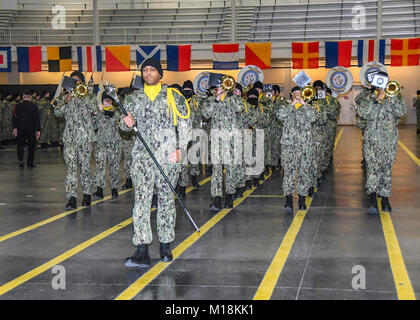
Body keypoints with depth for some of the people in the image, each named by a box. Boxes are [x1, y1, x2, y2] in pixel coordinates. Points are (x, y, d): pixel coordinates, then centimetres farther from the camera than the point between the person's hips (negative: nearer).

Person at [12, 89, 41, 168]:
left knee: (20, 145, 12)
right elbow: (37, 119, -7)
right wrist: (38, 130, -5)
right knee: (31, 145, 9)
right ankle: (30, 163, 9)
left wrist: (15, 128, 16)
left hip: (21, 129, 2)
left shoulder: (17, 106, 0)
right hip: (31, 129, -2)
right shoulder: (34, 106, -7)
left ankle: (21, 160, -6)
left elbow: (14, 118, 6)